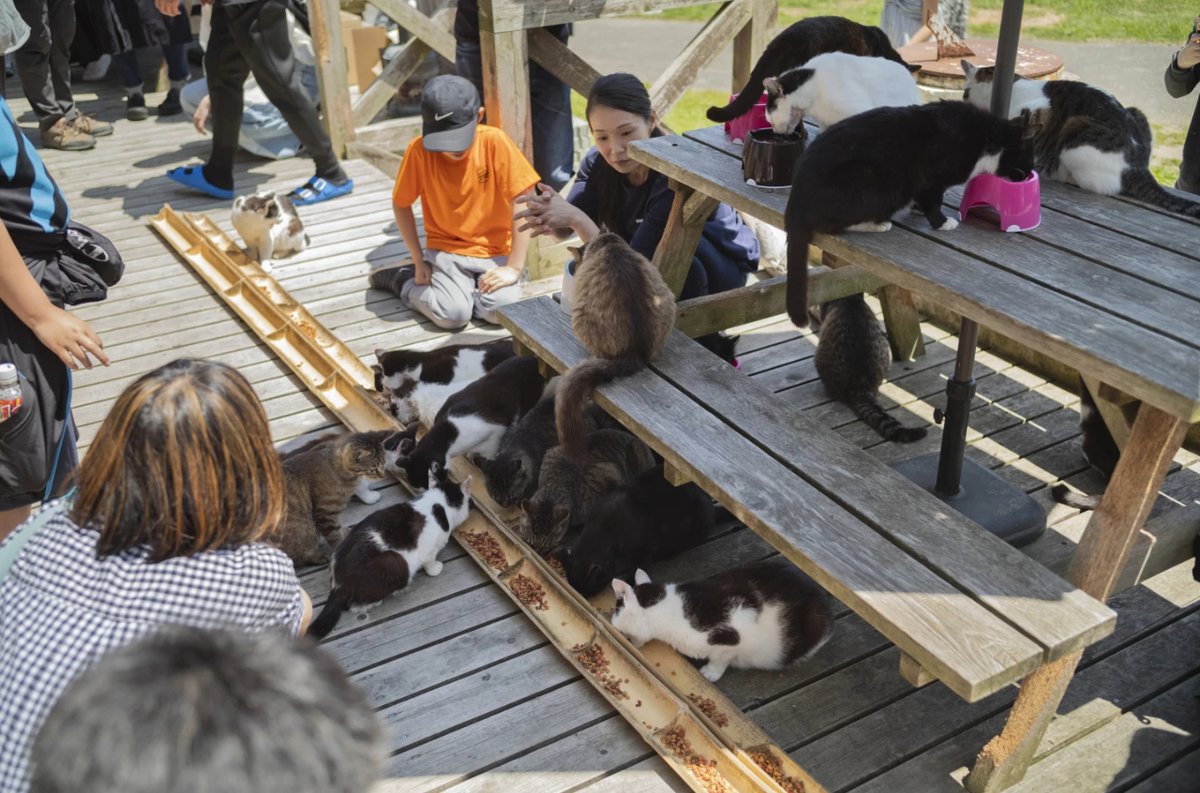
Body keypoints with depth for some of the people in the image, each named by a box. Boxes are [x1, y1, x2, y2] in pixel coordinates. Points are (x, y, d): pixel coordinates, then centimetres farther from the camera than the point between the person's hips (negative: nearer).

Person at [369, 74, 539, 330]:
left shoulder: (494, 142, -17)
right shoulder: (419, 150, -13)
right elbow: (401, 205, 0)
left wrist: (514, 267, -17)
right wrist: (419, 262, -3)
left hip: (496, 250, 0)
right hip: (445, 249, 0)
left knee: (502, 309, -25)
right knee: (453, 315, -23)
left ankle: (465, 286, 9)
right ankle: (403, 280, 8)